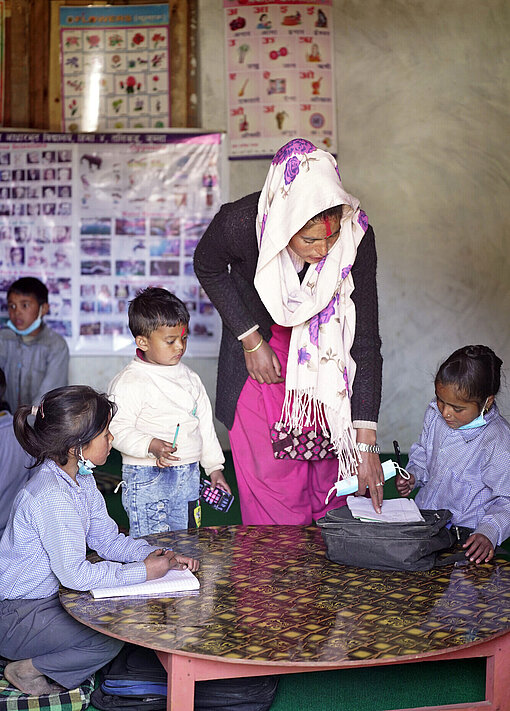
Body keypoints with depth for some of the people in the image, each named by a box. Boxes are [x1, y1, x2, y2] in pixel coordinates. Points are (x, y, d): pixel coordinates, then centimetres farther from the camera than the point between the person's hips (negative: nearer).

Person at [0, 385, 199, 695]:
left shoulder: (81, 480, 3)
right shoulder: (52, 497, -30)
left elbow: (107, 539, 8)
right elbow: (75, 574, -30)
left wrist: (156, 555, -8)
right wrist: (144, 571, -22)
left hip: (48, 596, 10)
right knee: (111, 638, -20)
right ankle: (30, 670, 0)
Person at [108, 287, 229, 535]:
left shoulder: (188, 377, 11)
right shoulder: (129, 382, -11)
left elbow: (204, 424, 18)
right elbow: (119, 430, -16)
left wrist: (214, 468, 17)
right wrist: (152, 446, -30)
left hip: (189, 476, 7)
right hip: (147, 480, -6)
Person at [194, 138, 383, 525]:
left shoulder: (357, 235, -32)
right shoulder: (240, 222, -34)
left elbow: (366, 341, -28)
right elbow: (208, 269, -8)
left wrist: (366, 443, -29)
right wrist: (250, 340, -13)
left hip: (326, 348, 1)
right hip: (261, 335, -1)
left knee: (329, 470, 4)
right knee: (271, 471, -4)